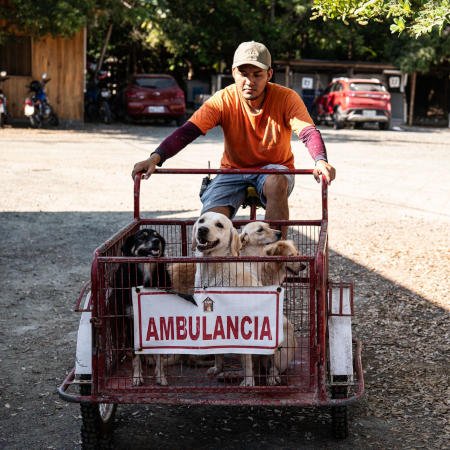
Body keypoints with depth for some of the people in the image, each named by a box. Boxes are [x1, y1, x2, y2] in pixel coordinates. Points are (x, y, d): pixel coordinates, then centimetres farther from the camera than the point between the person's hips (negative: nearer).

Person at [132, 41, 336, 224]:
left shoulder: (286, 98, -16)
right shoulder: (223, 101, -14)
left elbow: (308, 131, -27)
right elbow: (187, 131, -22)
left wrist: (321, 161, -50)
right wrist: (155, 158, -38)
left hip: (275, 168, -1)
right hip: (233, 170, 1)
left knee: (277, 184, -37)